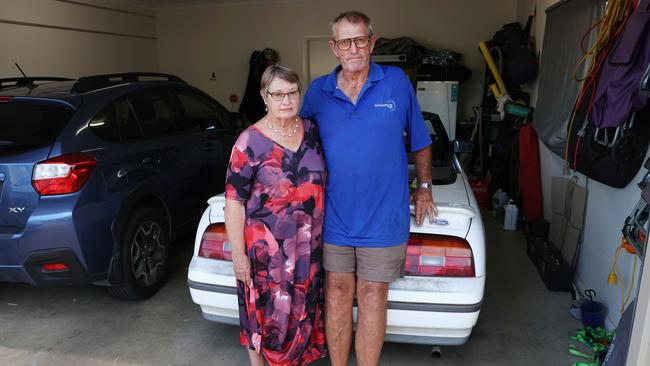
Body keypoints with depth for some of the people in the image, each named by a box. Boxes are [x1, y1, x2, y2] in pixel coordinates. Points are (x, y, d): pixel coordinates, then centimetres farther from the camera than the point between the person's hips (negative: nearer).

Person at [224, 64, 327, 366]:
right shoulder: (250, 142, -14)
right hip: (266, 250, -5)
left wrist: (321, 235, 14)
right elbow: (234, 202, -13)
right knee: (265, 317, 12)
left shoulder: (311, 130, 2)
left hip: (309, 247, 5)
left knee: (301, 313, 20)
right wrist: (238, 255, -13)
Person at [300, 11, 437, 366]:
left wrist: (424, 187, 12)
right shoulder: (318, 91, 2)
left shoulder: (397, 83, -2)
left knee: (372, 298, 8)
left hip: (383, 218, -1)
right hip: (334, 217, 2)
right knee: (337, 294, 12)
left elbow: (421, 141, 9)